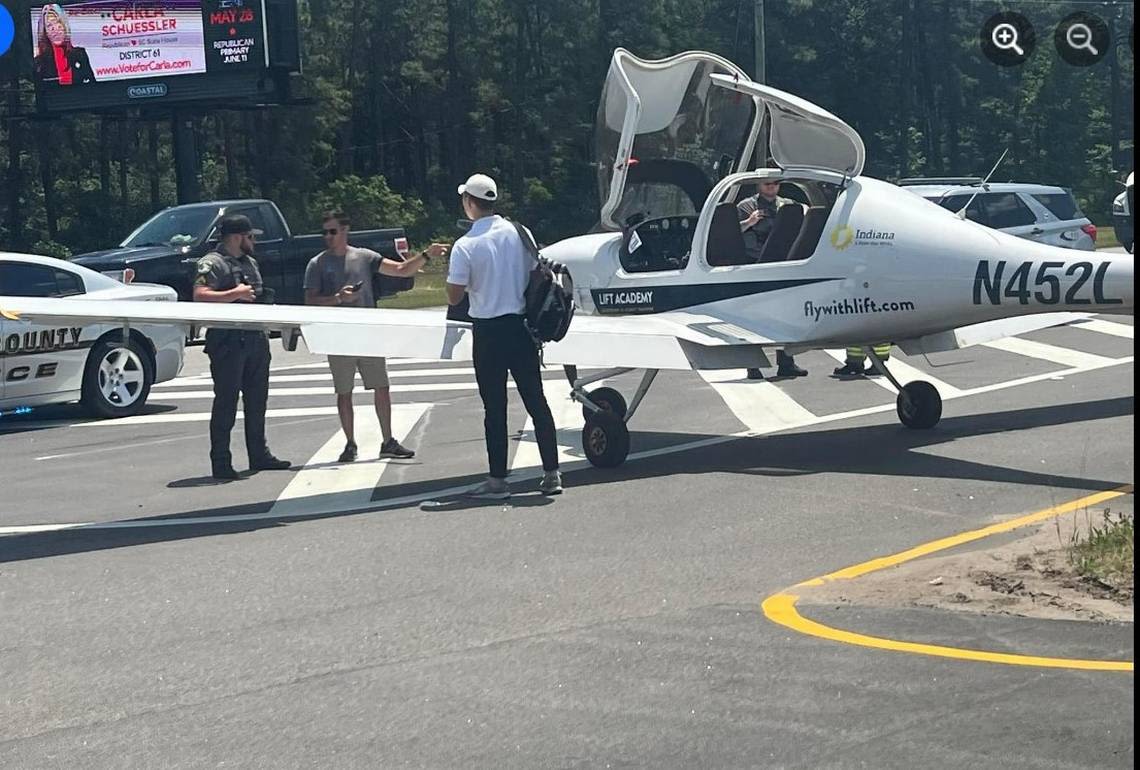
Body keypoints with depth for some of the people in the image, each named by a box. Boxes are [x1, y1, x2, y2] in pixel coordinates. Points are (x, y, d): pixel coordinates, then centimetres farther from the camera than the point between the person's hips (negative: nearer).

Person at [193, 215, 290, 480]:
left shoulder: (250, 263, 19)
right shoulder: (212, 264, -9)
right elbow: (200, 296, -24)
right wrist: (236, 294, -24)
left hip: (255, 339, 9)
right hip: (228, 341, -9)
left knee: (257, 400, 15)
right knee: (226, 402, -5)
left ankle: (259, 455, 25)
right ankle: (221, 463, -2)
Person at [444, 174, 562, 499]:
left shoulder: (465, 246, -12)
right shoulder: (519, 233, 0)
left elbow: (454, 297, -10)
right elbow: (536, 276, 6)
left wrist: (451, 274, 8)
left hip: (488, 332, -4)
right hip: (521, 326, 4)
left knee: (495, 408, 2)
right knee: (536, 401, 8)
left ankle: (498, 480, 7)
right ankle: (552, 474, 9)